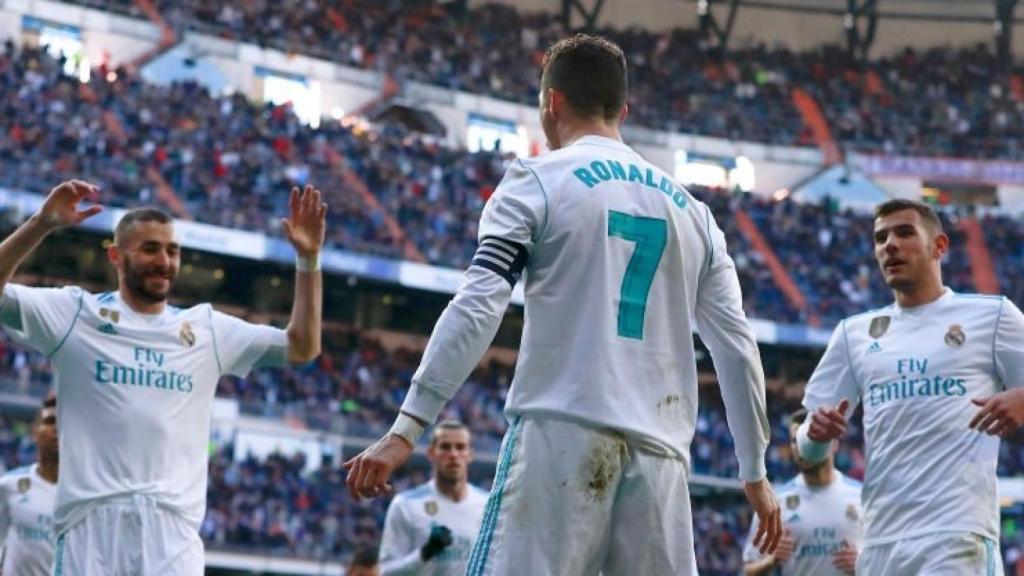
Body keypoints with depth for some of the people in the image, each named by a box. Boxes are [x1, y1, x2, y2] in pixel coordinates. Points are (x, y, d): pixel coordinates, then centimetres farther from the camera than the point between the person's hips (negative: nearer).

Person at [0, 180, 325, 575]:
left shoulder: (206, 328, 17)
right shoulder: (76, 313, 8)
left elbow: (302, 347, 17)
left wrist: (308, 259, 8)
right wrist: (42, 224, -16)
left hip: (173, 526, 2)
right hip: (92, 520, -2)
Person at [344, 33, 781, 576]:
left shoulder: (537, 181, 5)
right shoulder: (691, 209, 19)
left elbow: (477, 309, -7)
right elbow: (737, 347, 16)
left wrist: (406, 428, -9)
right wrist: (755, 471, 22)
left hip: (563, 432, -5)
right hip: (659, 449, 5)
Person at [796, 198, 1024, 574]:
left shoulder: (992, 315, 7)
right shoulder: (854, 333, 18)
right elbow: (808, 451, 17)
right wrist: (817, 432, -6)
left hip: (959, 534, -4)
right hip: (880, 540, 5)